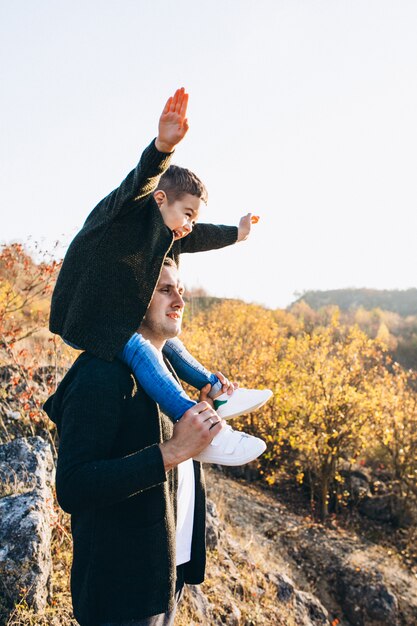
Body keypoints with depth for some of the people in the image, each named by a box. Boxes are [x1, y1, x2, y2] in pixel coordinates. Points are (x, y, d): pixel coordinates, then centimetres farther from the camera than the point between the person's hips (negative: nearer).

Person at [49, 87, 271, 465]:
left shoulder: (166, 234, 15)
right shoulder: (130, 210, -13)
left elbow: (201, 238, 30)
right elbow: (142, 179, -34)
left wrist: (236, 234, 44)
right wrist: (163, 147, -53)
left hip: (119, 317, 10)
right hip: (83, 319, -10)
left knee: (166, 342, 16)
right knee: (140, 351, -26)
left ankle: (218, 391, 27)